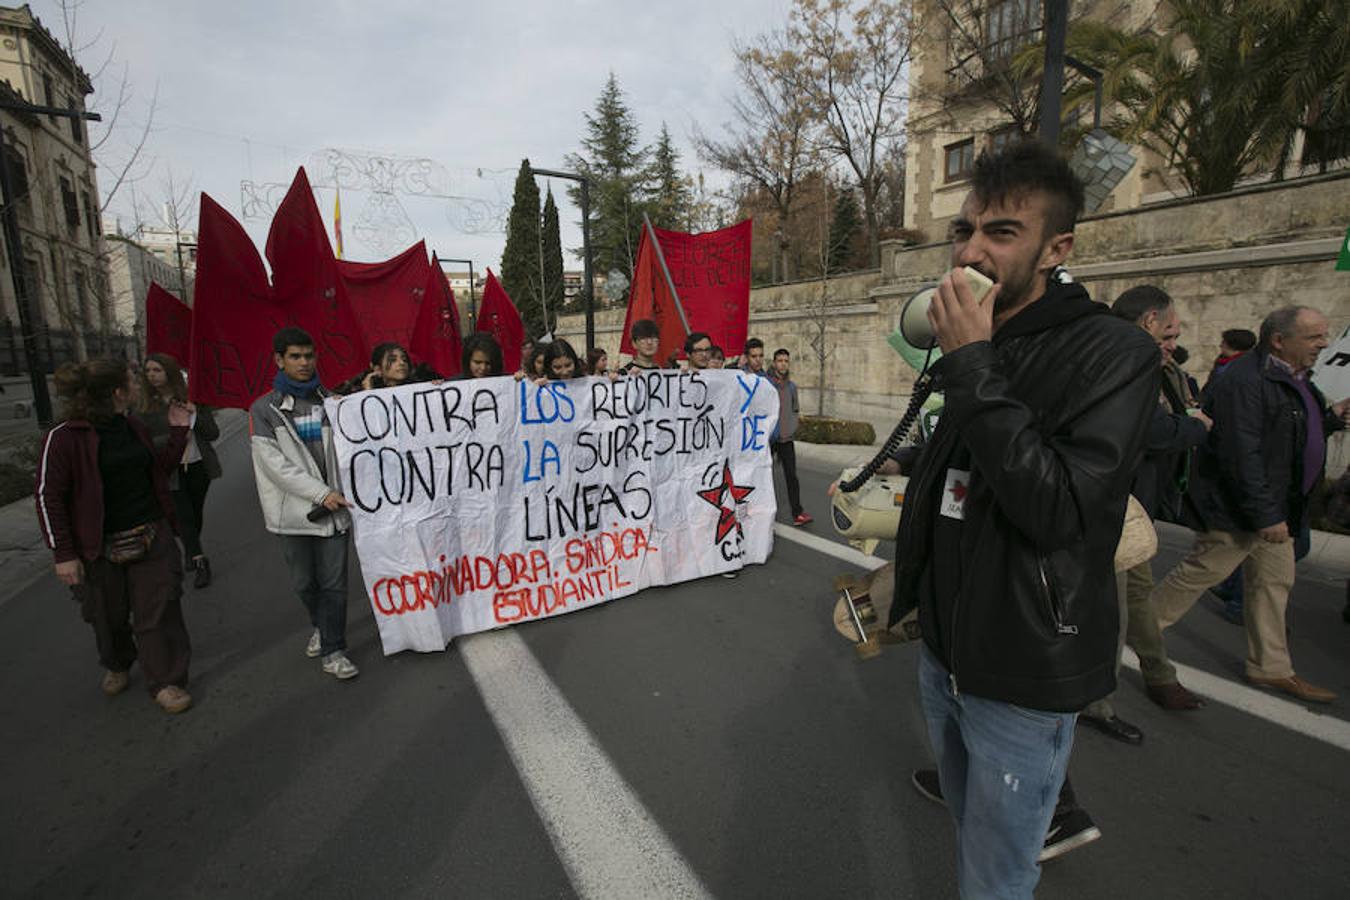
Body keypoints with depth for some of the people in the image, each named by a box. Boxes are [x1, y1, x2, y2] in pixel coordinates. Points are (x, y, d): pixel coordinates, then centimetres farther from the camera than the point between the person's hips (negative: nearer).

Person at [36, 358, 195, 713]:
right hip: (100, 547, -4)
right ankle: (117, 666, 43)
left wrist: (178, 430, 4)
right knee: (108, 617, 15)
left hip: (151, 536, 4)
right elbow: (48, 496, -11)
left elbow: (160, 468, 16)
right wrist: (63, 554, -12)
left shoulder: (134, 426, 5)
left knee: (159, 611, 3)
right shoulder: (65, 437, -13)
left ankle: (165, 680, 16)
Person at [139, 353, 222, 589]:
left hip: (198, 467, 1)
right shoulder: (144, 406, -2)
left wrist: (193, 415, -18)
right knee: (183, 516, -5)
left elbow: (213, 433, -4)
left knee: (196, 512, 14)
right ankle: (200, 562, 4)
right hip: (169, 471, -1)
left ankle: (191, 552, 36)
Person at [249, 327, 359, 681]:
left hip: (333, 506, 1)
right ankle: (321, 627, 40)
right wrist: (320, 492, -14)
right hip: (294, 510, 0)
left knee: (334, 582, 0)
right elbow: (273, 462, -8)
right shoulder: (265, 409, 0)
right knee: (304, 581, 14)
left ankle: (332, 650, 12)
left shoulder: (329, 401, 6)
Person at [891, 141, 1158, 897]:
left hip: (1025, 675, -7)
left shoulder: (1114, 354, -15)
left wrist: (973, 367, -25)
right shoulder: (973, 352, 6)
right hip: (944, 651, 7)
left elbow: (1058, 509, -27)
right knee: (970, 829, 26)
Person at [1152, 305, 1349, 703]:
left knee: (1274, 583, 15)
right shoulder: (1245, 381, -22)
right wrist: (1264, 516, -24)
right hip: (1238, 509, -10)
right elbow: (1241, 456, -26)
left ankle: (1271, 668, 27)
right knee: (1200, 573, 0)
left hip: (1275, 508, 10)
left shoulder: (1292, 378, 12)